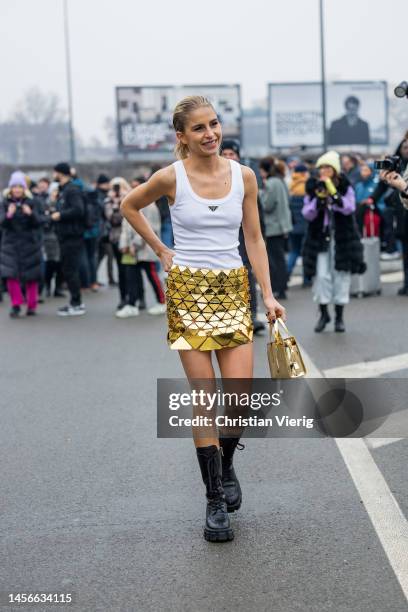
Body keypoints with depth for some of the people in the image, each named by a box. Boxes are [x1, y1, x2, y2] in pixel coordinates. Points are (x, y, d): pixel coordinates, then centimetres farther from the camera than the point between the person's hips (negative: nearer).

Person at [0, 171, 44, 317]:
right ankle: (16, 305, 1)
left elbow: (39, 222, -9)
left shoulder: (33, 202, 0)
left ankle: (32, 305, 18)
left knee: (31, 277, 3)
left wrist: (30, 213, -29)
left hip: (30, 243, 0)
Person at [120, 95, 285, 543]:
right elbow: (129, 206, 13)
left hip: (233, 289, 3)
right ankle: (215, 502, 7)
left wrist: (268, 295, 1)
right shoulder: (171, 177, -5)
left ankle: (226, 466, 28)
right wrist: (160, 250, 8)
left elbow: (254, 239, 7)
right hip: (188, 290, -2)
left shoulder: (243, 176, 2)